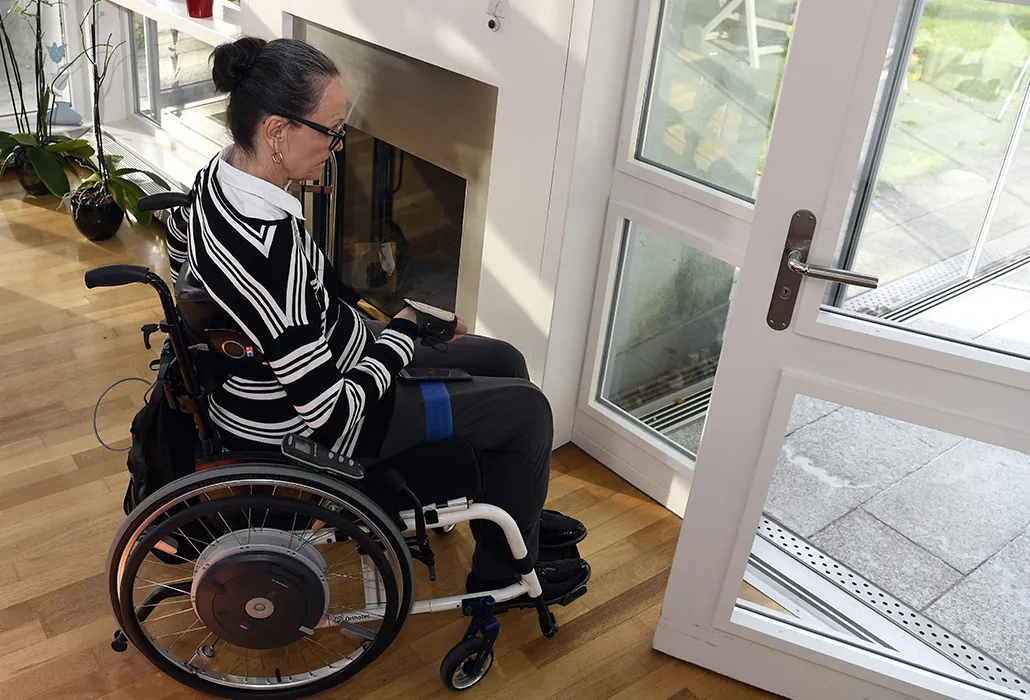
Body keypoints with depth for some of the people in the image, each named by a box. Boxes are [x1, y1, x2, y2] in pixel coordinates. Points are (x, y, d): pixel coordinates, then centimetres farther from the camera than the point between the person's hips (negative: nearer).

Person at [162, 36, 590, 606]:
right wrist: (406, 331, -16)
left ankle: (513, 512, 37)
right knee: (526, 408, -2)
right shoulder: (270, 246, -37)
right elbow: (332, 410, -31)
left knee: (502, 361, 14)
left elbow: (177, 239, 16)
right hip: (301, 430, -9)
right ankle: (505, 572, 22)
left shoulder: (221, 172, -7)